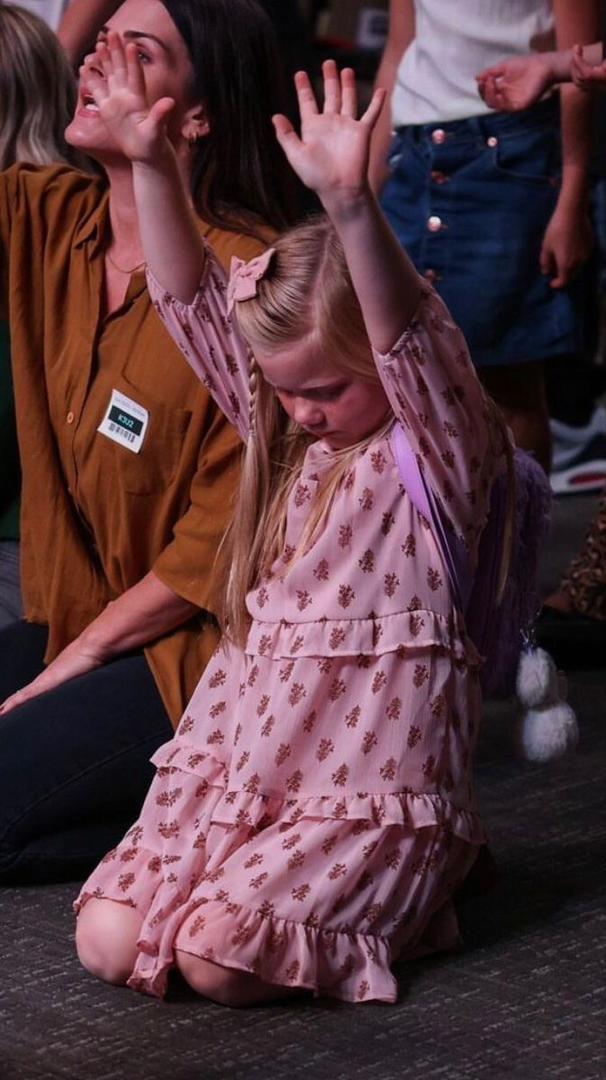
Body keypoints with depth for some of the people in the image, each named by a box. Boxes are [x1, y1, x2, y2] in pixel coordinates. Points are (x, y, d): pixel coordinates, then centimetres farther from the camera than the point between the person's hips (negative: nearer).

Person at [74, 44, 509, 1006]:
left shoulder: (438, 450, -9)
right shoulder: (287, 435, 10)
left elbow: (408, 339, -29)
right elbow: (191, 300, 7)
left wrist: (350, 203, -46)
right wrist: (151, 165, -6)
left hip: (367, 788, -7)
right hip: (240, 750, 7)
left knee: (217, 960, -22)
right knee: (108, 940, -9)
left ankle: (403, 894, 6)